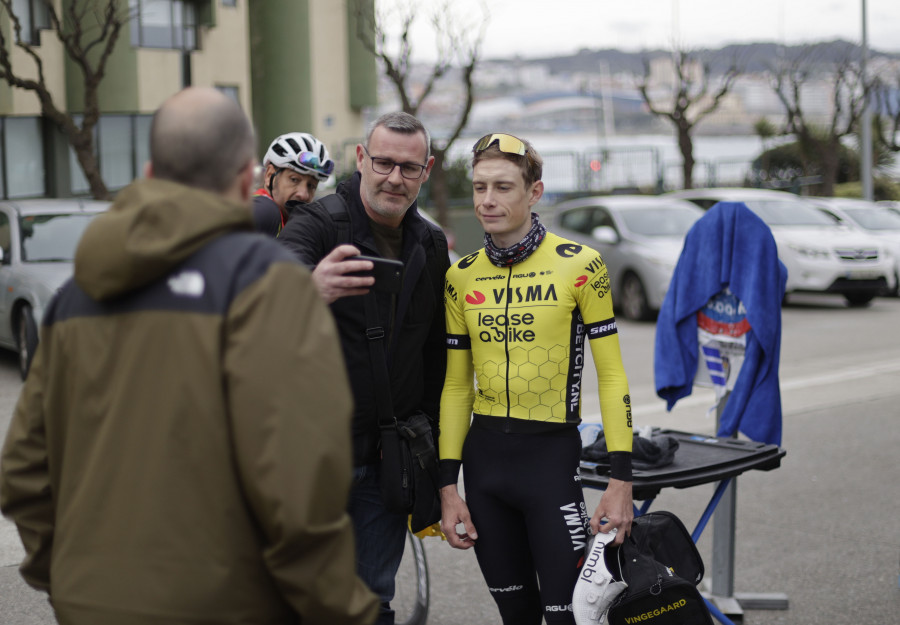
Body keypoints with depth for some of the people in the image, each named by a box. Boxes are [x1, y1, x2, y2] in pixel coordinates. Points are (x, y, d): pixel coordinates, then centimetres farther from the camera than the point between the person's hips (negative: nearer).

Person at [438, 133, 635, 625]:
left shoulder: (579, 266, -8)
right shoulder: (461, 277, 4)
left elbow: (611, 376, -7)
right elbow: (456, 386, 8)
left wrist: (621, 481, -12)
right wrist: (447, 486, 4)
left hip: (552, 456, -4)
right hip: (484, 458, 4)